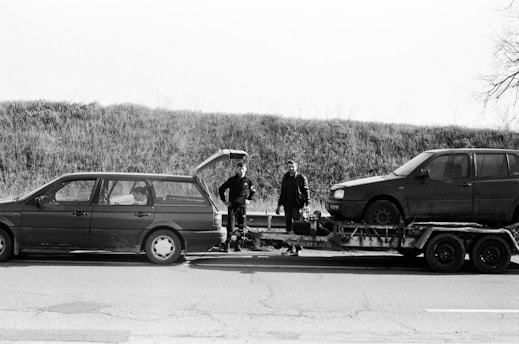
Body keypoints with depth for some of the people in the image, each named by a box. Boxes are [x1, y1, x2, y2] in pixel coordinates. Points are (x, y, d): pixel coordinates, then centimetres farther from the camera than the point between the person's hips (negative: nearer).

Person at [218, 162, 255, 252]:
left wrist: (249, 199, 12)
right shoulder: (232, 180, -3)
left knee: (241, 227, 3)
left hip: (243, 207, 2)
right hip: (232, 206, -2)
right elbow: (221, 189, 6)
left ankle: (238, 245, 12)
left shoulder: (248, 180, 2)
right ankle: (227, 245, 1)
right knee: (230, 228, -7)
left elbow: (253, 190, 21)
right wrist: (224, 201, 1)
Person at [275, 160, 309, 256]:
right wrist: (279, 205, 20)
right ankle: (290, 247, 15)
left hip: (297, 206, -5)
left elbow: (306, 192, -3)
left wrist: (306, 204, -13)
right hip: (287, 206, 5)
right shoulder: (285, 178, 15)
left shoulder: (301, 178, 0)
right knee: (288, 227, 6)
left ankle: (297, 249, -6)